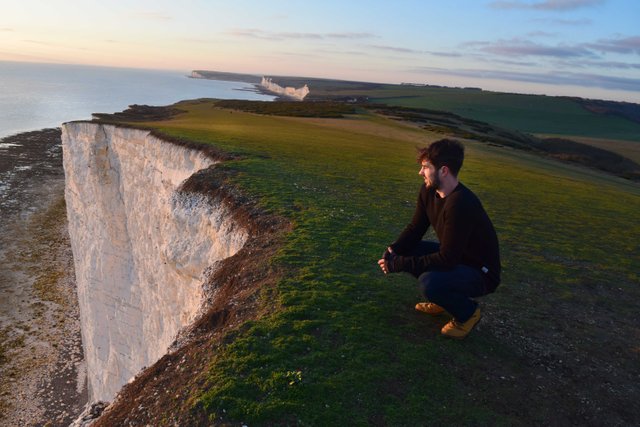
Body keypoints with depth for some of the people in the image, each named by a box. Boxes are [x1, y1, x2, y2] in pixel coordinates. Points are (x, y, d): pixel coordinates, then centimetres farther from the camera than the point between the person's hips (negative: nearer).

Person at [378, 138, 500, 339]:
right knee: (401, 253, -4)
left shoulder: (461, 205, -33)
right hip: (453, 257, 8)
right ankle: (444, 297, 13)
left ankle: (468, 311, -1)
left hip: (481, 273, -8)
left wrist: (399, 264, -27)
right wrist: (393, 251, -17)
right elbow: (415, 229, 2)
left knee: (429, 282, -34)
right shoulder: (429, 191, -7)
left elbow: (446, 259, -32)